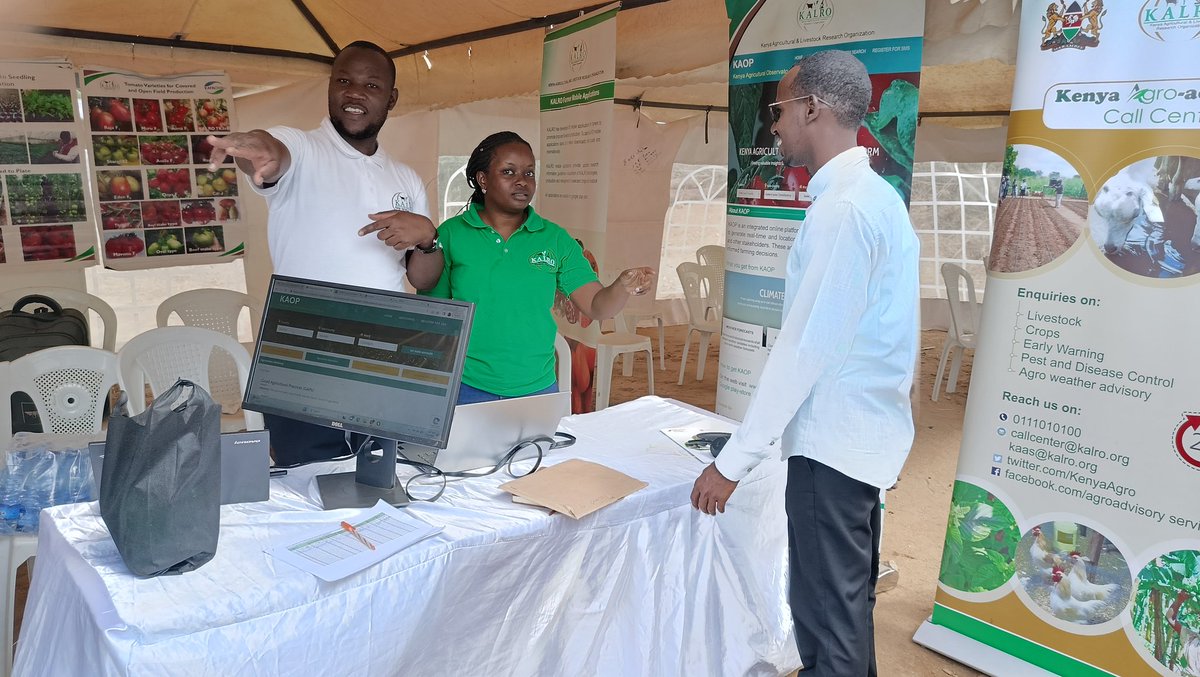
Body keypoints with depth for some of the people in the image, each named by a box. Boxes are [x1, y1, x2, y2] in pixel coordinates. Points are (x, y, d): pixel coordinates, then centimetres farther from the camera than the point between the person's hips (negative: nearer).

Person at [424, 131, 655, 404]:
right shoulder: (451, 234, -3)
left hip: (538, 388, 2)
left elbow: (596, 307, -3)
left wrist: (623, 286, -24)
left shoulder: (556, 239, 2)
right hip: (469, 389, -2)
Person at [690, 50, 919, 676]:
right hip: (864, 433, 10)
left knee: (829, 624, 2)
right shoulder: (876, 195, 12)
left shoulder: (843, 207, -18)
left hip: (833, 442, -10)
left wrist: (735, 459, -16)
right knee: (851, 606, 22)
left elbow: (807, 344, -21)